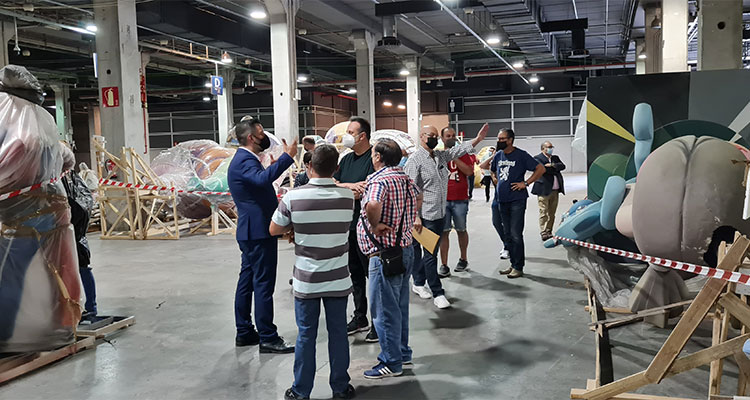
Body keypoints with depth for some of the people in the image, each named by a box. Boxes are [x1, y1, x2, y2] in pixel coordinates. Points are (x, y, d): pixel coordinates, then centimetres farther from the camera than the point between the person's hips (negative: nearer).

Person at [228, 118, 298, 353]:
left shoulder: (244, 159, 17)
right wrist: (287, 157, -37)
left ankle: (244, 333, 22)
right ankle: (268, 338, -3)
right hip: (258, 231, -11)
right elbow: (262, 179, -38)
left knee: (247, 281, 14)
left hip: (251, 232, 11)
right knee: (263, 284, -7)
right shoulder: (244, 161, -17)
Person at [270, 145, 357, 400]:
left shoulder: (293, 197, -13)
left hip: (306, 281, -1)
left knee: (306, 335, 10)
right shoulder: (348, 196, -6)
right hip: (338, 280, 2)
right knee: (338, 333, 12)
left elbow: (274, 230, -1)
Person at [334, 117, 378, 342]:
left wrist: (342, 189, -11)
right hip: (348, 226, 8)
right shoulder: (347, 159, 14)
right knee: (355, 273, 15)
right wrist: (351, 185, -12)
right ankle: (360, 318, 28)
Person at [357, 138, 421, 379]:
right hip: (405, 248, 9)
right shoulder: (404, 177, 9)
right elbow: (418, 199, 28)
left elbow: (372, 205, -39)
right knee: (399, 305, 20)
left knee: (384, 309, 1)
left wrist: (374, 226, -22)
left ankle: (391, 363, 10)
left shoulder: (379, 180, -19)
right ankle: (402, 352, 32)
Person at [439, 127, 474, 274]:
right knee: (443, 232, -1)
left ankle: (463, 259, 28)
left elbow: (469, 171, -11)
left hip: (460, 199, -1)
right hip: (442, 200, 1)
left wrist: (454, 157, -13)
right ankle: (444, 265, 4)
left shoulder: (462, 153, 3)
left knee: (461, 230, 11)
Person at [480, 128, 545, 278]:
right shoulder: (498, 155, 11)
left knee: (516, 235, -9)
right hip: (502, 200, 7)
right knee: (508, 234, 11)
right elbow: (493, 171, 31)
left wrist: (525, 183, -10)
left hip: (517, 200, -6)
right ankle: (513, 264, 20)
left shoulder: (521, 155, -6)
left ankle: (518, 267, -2)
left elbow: (541, 169, -6)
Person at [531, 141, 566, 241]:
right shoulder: (537, 158, -2)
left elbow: (562, 166, 2)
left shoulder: (555, 158, 18)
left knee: (552, 213, 10)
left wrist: (552, 165, -12)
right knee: (544, 213, -5)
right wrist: (555, 170, -6)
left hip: (555, 190, 7)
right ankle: (544, 234, -4)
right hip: (544, 190, -6)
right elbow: (542, 169, -17)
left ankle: (549, 232, 17)